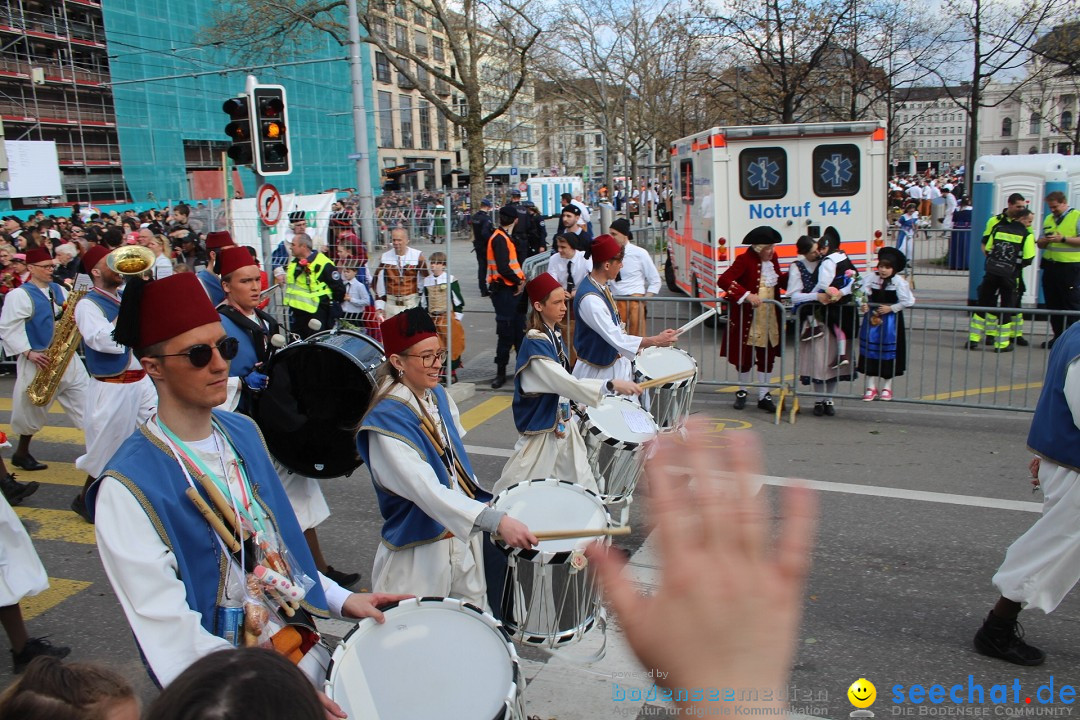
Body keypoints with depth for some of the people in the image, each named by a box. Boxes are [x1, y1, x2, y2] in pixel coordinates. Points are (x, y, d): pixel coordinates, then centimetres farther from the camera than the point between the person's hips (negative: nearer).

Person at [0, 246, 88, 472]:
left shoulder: (59, 290, 12)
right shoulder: (18, 295, -7)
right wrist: (29, 353, -20)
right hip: (38, 361, -5)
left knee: (85, 401, 1)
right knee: (32, 409, 8)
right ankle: (21, 453, 27)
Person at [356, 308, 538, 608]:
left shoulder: (438, 396, 2)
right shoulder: (386, 422, -23)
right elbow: (428, 491, -33)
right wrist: (496, 521, -41)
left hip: (463, 537, 7)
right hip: (419, 553, -7)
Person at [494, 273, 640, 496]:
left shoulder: (556, 335, 4)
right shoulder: (535, 344, -24)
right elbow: (566, 382, -31)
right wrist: (611, 385, -36)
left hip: (563, 420, 8)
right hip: (541, 424, -8)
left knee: (580, 480, 14)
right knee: (520, 483, 4)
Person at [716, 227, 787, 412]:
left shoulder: (772, 259, 4)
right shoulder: (744, 260, -16)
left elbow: (779, 280, 19)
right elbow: (723, 280, -26)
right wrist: (747, 295, -32)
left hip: (770, 317, 6)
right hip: (747, 317, -6)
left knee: (767, 356, 10)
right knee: (745, 355, 8)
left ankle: (764, 395, 21)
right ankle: (742, 391, 28)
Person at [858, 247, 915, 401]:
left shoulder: (899, 281, -10)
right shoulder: (870, 278, -4)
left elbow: (908, 301, -10)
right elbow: (863, 294, -7)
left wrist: (891, 308, -14)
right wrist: (863, 304, -24)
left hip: (891, 320, -2)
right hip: (873, 319, 2)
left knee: (889, 352, 6)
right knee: (871, 350, 3)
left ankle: (887, 387, 20)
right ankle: (871, 387, 13)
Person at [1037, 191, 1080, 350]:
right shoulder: (1048, 219, 16)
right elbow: (1040, 243, 19)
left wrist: (1062, 239, -20)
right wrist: (1045, 240, -2)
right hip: (1050, 266, 7)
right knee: (1052, 304, 9)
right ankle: (1058, 336, 18)